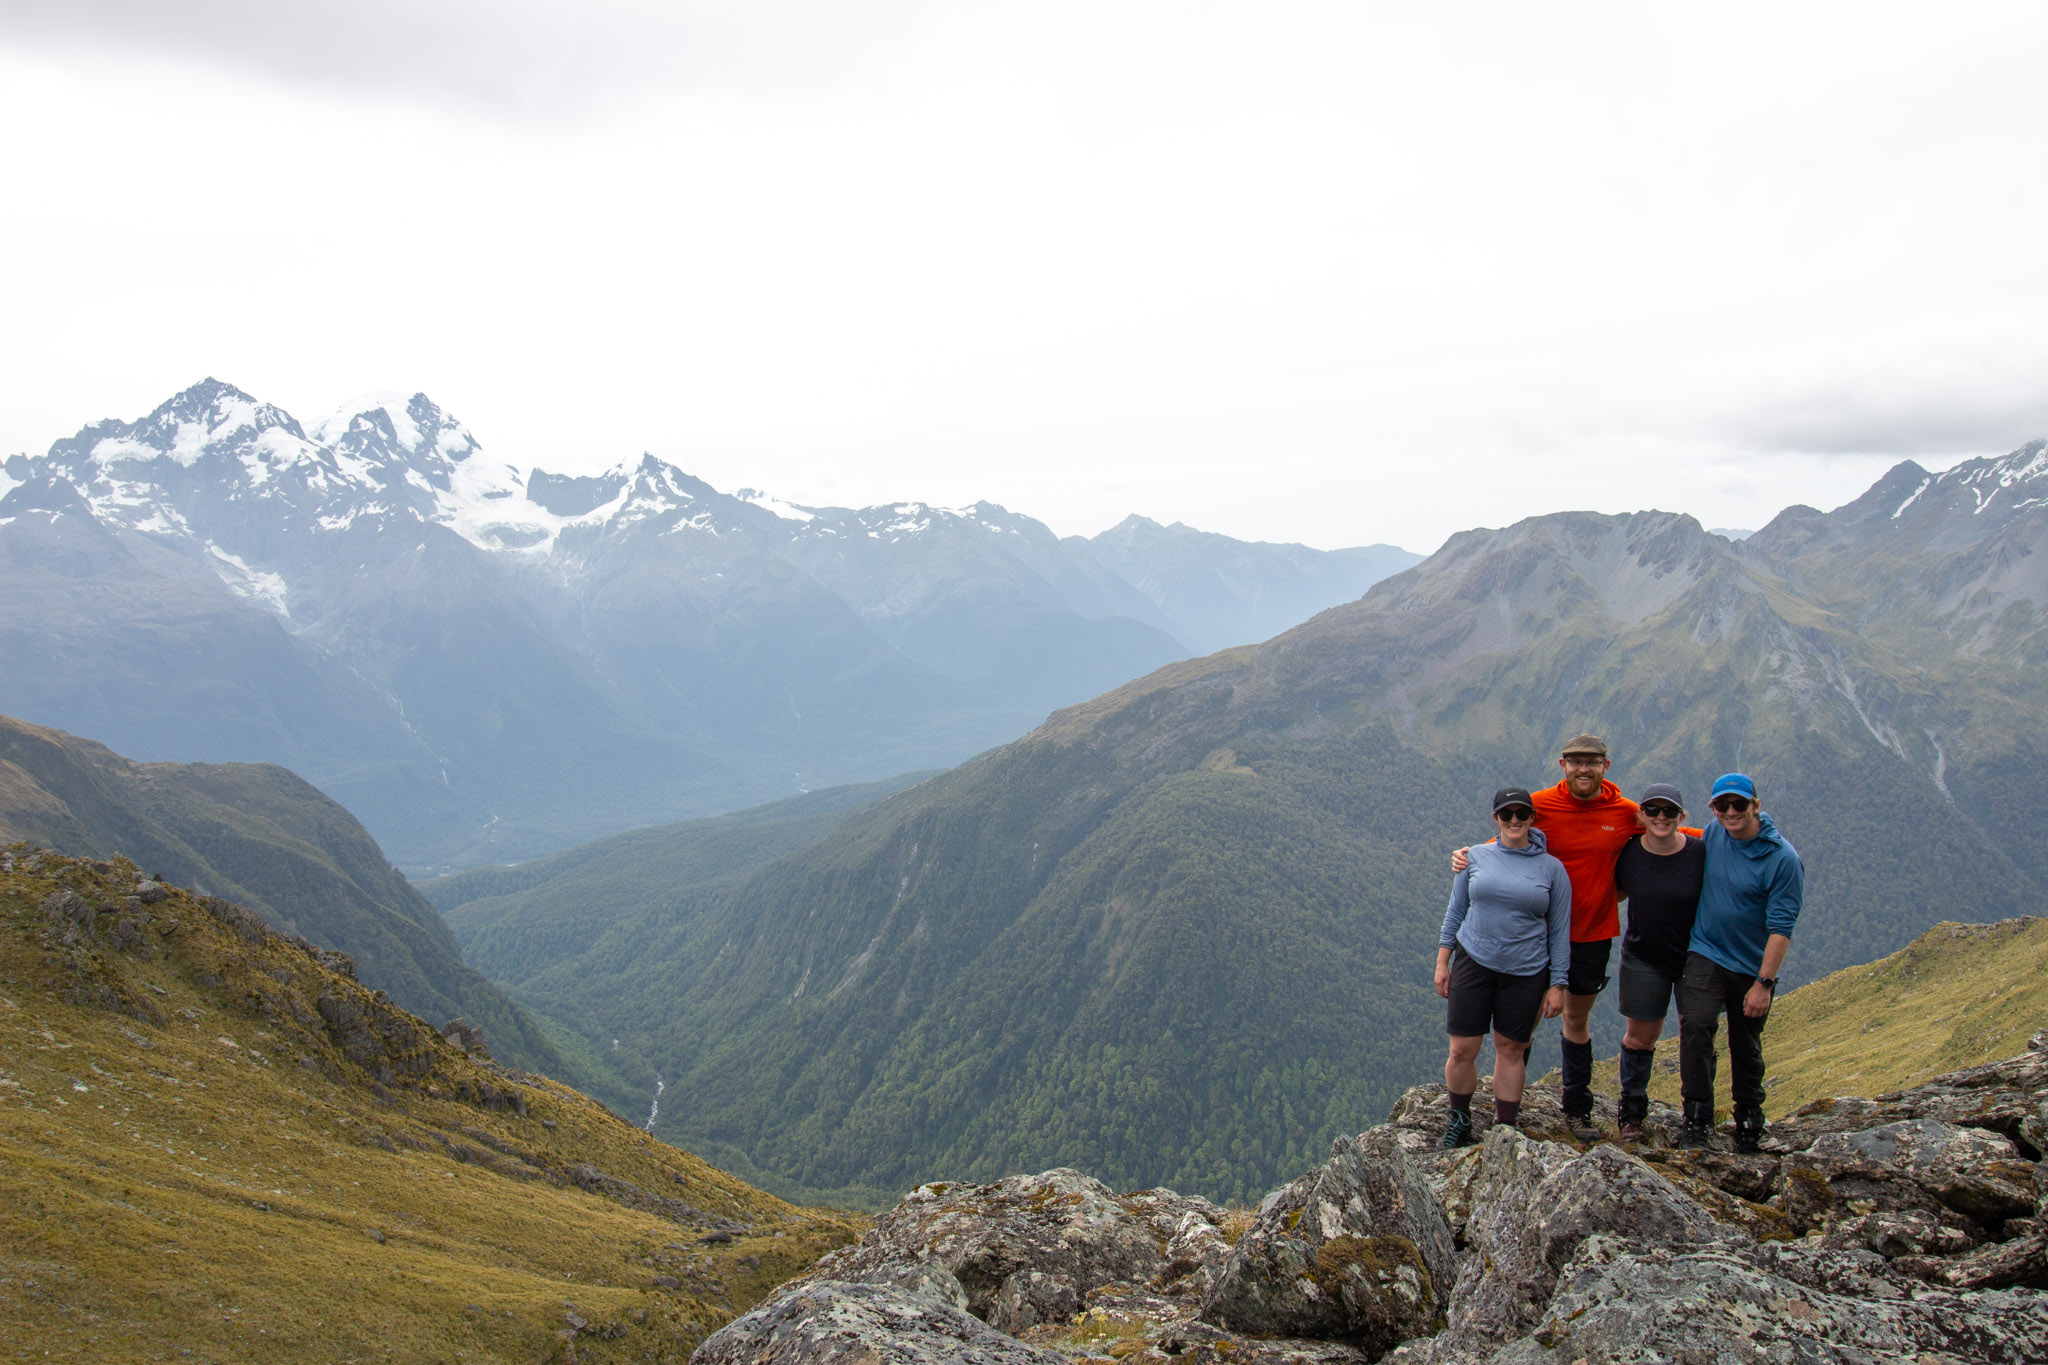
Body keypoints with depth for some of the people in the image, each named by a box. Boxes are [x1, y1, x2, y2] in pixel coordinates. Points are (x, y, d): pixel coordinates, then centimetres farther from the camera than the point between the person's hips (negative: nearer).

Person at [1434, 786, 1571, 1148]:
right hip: (1472, 963, 0)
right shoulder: (1476, 857, 2)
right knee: (1462, 1050, 1)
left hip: (1525, 973, 0)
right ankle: (1459, 1121, 22)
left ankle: (1505, 1129, 22)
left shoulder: (1551, 868, 1)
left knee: (1511, 1049, 8)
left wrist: (1557, 985, 1)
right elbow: (1455, 912, 9)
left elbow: (1560, 931, 4)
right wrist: (1442, 962, 5)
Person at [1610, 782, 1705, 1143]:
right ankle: (1632, 1110, 27)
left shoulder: (1701, 852, -14)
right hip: (1644, 960, 1)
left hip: (1695, 958, -1)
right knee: (1640, 1036, 7)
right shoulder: (1628, 853, -8)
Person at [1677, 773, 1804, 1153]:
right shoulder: (1712, 835, -3)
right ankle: (1697, 1119, -15)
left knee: (1746, 1047, 12)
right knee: (1696, 1024, -20)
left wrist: (1764, 983, -17)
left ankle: (1749, 1120, 33)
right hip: (1705, 954, 2)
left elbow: (1780, 928, -15)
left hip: (1753, 966, -2)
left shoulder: (1784, 859, -16)